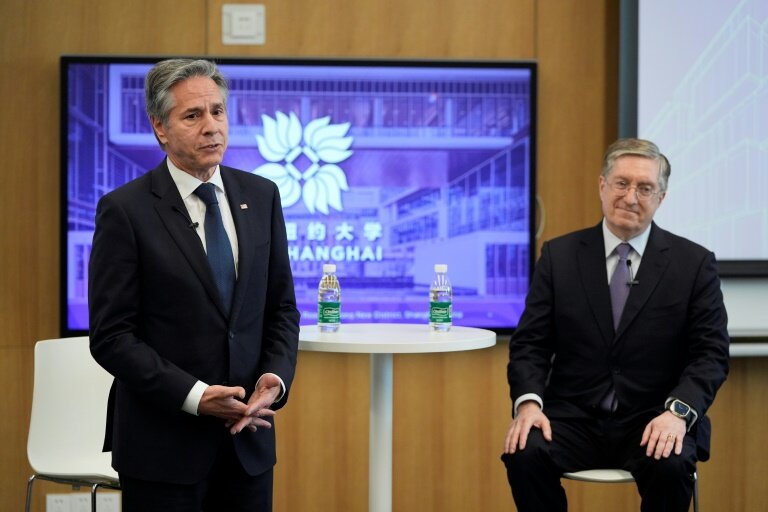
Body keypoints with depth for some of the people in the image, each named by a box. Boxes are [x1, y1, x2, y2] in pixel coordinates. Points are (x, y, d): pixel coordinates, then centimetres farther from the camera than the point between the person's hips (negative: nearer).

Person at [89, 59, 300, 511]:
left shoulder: (261, 196, 6)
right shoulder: (125, 210, -8)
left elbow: (281, 307, 10)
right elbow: (111, 336, -10)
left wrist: (276, 378, -7)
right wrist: (194, 396, -18)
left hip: (248, 437, 4)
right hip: (163, 446, -4)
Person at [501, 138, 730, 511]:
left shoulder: (694, 264, 2)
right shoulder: (559, 256, 6)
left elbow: (711, 352, -2)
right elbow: (530, 343, 4)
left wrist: (679, 411, -20)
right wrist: (528, 402, -15)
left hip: (653, 423, -1)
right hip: (574, 418, 1)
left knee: (670, 466, -33)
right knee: (523, 455, -28)